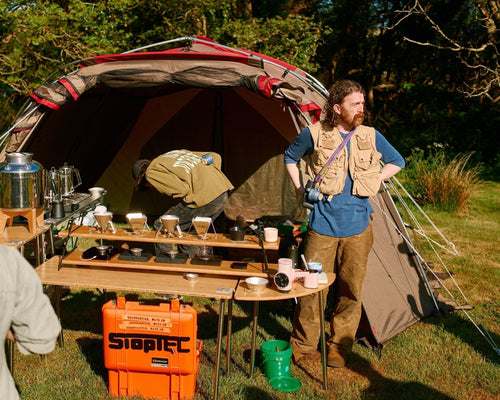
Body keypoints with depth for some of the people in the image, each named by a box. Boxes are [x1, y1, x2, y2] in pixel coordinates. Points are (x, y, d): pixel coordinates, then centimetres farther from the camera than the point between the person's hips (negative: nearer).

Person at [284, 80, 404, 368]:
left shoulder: (371, 137, 3)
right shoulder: (315, 134, -3)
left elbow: (397, 162, 18)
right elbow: (290, 157, 15)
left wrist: (373, 182, 5)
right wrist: (301, 189, 6)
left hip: (357, 227, 2)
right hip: (322, 224, -2)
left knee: (350, 290, 8)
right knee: (312, 287, 2)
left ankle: (340, 347, 24)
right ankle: (302, 345, 20)